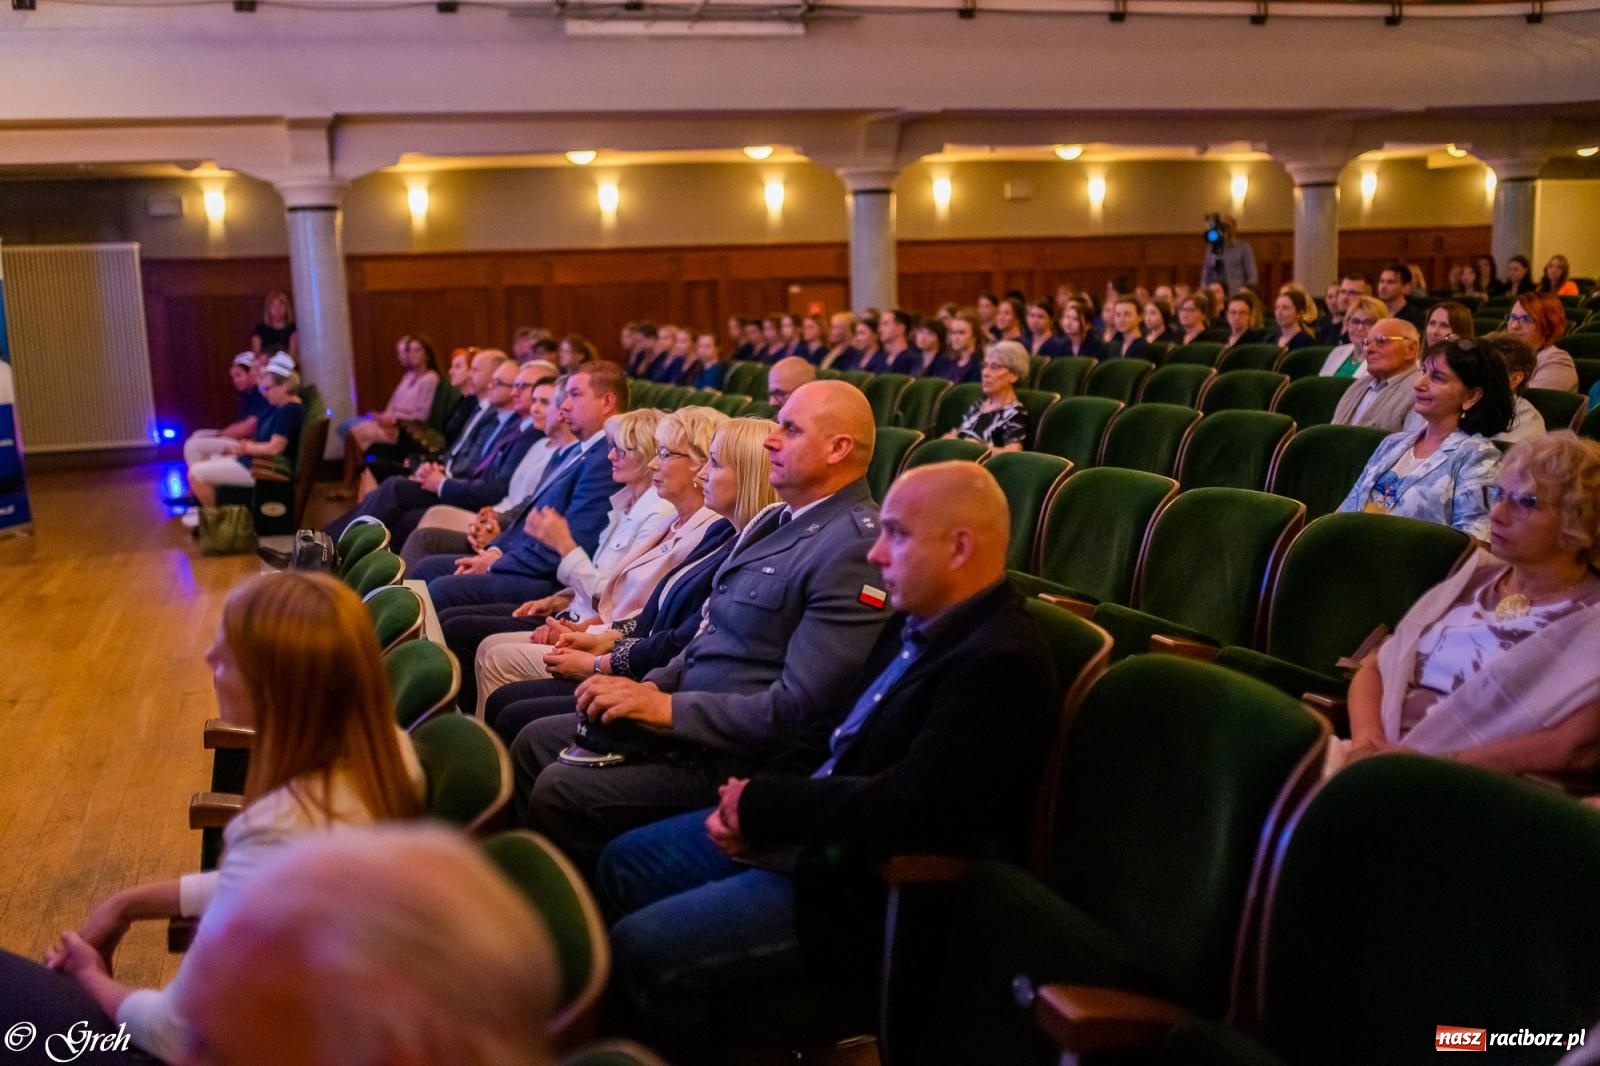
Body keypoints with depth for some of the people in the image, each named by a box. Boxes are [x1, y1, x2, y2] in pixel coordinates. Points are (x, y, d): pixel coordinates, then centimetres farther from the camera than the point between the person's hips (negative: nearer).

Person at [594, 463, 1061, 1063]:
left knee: (644, 949, -16)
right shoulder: (920, 621, 6)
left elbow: (900, 809, -29)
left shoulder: (1000, 663, -24)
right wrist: (751, 803, -4)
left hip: (870, 888, -10)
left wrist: (762, 805, -17)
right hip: (814, 832, 10)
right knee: (625, 863, 14)